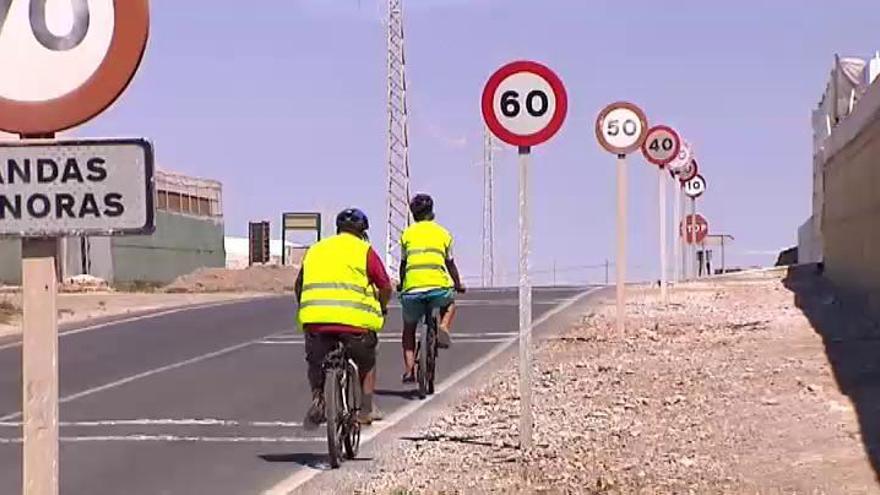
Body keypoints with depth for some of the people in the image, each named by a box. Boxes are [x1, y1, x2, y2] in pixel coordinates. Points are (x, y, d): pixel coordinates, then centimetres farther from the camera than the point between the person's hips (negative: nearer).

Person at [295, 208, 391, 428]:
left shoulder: (316, 249, 21)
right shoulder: (364, 250, 9)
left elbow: (298, 286, 23)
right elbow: (385, 286, 7)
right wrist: (382, 308, 25)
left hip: (315, 317, 2)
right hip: (354, 317, -2)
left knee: (316, 364, 20)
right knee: (366, 362, 22)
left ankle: (317, 396, -4)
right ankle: (366, 409, 21)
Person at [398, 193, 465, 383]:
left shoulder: (407, 234, 15)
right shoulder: (443, 233, 16)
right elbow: (450, 264, 23)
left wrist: (401, 284, 39)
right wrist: (458, 285, 38)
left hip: (412, 289, 0)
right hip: (438, 286, 0)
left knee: (409, 328, 21)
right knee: (449, 305, 35)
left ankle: (408, 370, 7)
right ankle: (444, 327, 5)